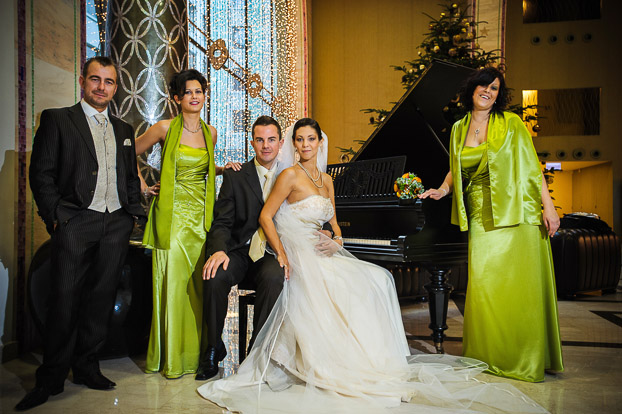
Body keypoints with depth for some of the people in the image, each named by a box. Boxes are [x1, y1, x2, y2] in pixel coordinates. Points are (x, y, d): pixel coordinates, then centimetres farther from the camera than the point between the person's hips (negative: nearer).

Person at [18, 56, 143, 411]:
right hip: (76, 222, -4)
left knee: (102, 299, 8)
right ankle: (52, 378, 10)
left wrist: (133, 213, 8)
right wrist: (56, 217, -9)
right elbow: (41, 174, -1)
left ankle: (87, 366, 21)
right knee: (65, 300, -3)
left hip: (117, 225, 4)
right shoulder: (56, 119, 5)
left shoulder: (123, 129, 19)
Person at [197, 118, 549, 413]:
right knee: (345, 290, -27)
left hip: (321, 252, 7)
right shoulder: (291, 175, -4)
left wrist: (336, 242, -5)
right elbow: (266, 217, -9)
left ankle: (376, 356, -5)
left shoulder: (326, 181, 17)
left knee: (378, 278, -11)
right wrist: (282, 255, -19)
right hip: (298, 253, -7)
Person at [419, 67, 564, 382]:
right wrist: (442, 190, 1)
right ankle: (490, 356, 16)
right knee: (484, 286, 0)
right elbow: (456, 169, 19)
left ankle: (526, 359, 16)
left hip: (517, 214, -3)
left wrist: (549, 207, -9)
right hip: (481, 218, 3)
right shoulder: (459, 128, 12)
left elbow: (532, 167, -2)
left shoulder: (511, 124, 2)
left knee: (520, 288, -1)